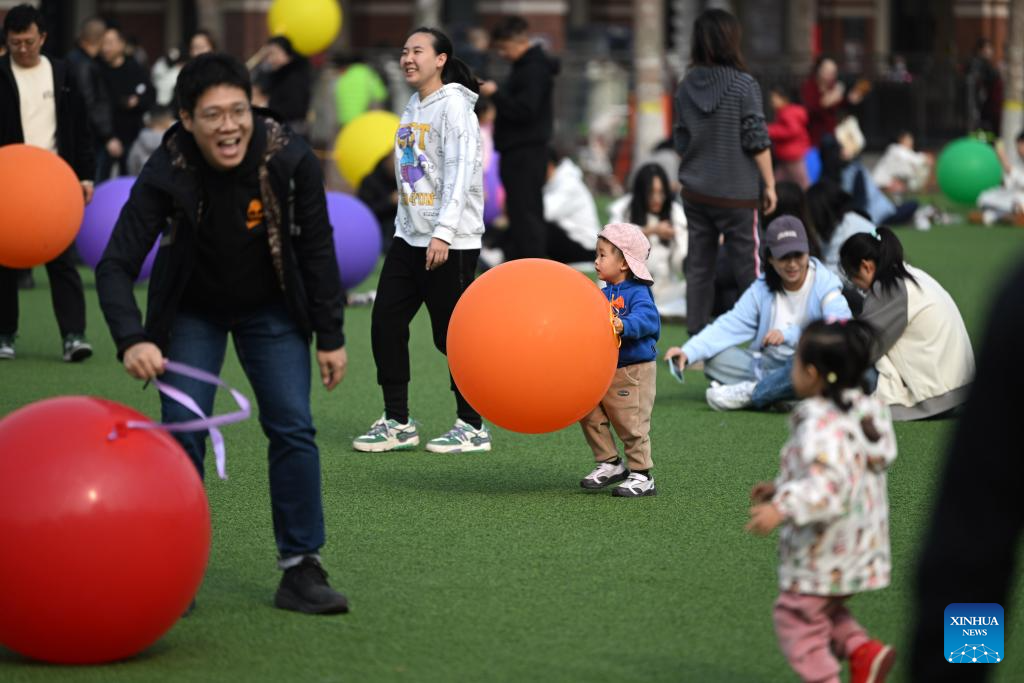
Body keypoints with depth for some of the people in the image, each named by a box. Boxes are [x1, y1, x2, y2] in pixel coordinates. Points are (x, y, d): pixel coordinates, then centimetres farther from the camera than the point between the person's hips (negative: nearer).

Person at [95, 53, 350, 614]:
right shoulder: (166, 174, -28)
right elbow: (116, 266, -29)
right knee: (181, 433, -9)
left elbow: (317, 251, -11)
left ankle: (301, 569, 0)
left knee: (293, 430, -7)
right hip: (192, 312, -1)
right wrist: (131, 340, -46)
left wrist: (330, 336, -7)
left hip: (271, 311, 1)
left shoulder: (290, 160, -25)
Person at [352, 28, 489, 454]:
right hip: (409, 238, 8)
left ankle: (472, 427, 9)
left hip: (450, 243, -8)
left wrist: (442, 233, -25)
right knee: (385, 324, 4)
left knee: (450, 333, -3)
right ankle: (397, 423, 13)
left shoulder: (453, 106, -10)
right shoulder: (412, 108, 15)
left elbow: (459, 172, -18)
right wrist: (405, 227, 17)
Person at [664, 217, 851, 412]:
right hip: (769, 363, 4)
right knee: (715, 359, -15)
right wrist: (688, 352, -16)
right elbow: (730, 325, -2)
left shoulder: (825, 284, -6)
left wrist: (789, 335, -31)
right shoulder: (762, 289, 7)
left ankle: (750, 392, -24)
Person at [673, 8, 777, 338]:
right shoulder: (743, 85, -12)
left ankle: (696, 336, 12)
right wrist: (770, 184, -1)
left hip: (695, 191, 5)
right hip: (736, 193, -5)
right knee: (748, 265, 4)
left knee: (698, 265, 10)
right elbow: (757, 141, -11)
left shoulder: (686, 87, 1)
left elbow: (680, 141, 9)